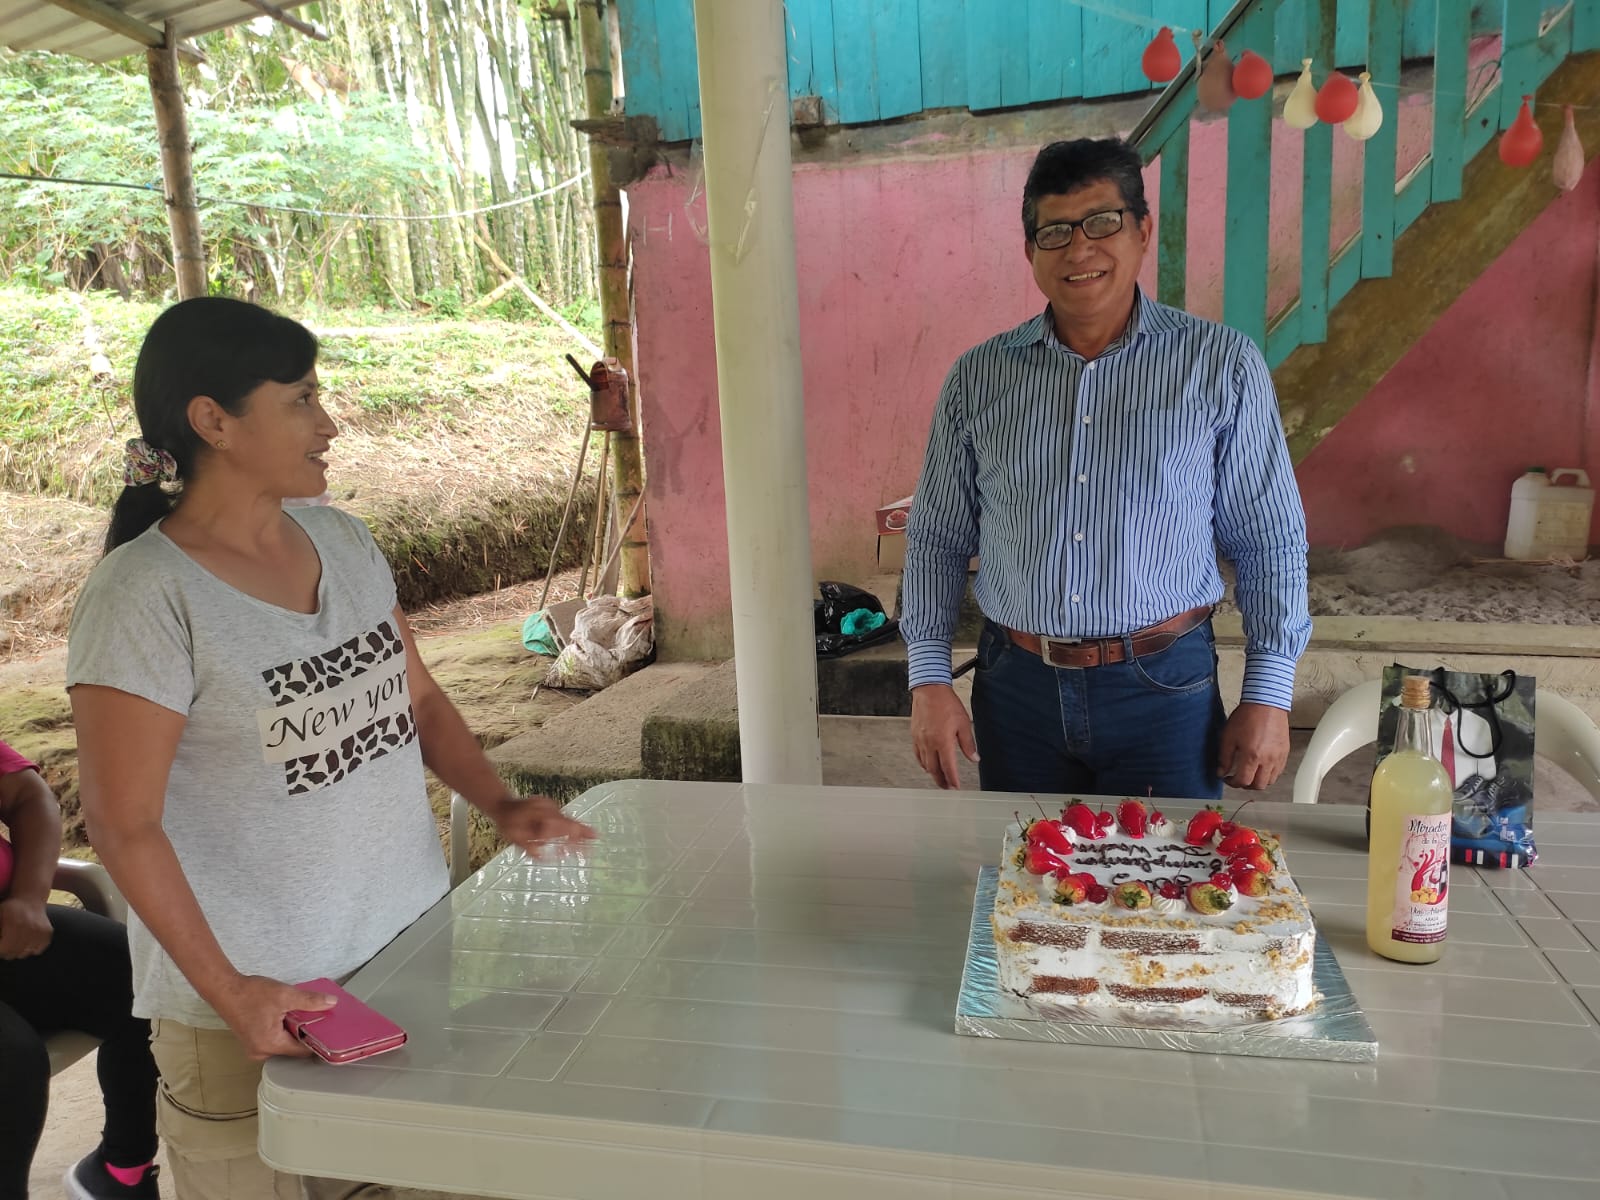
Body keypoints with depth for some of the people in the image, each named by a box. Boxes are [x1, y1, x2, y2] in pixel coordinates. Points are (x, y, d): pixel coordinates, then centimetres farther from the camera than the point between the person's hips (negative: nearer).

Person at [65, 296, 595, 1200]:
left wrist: (501, 804, -1)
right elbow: (124, 826, -14)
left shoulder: (341, 538, 3)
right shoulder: (144, 598, -17)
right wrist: (229, 991, -17)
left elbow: (415, 694, 11)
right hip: (255, 999, -5)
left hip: (411, 946, 6)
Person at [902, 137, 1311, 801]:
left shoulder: (1221, 365, -1)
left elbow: (1272, 542, 2)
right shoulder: (979, 377, 3)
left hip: (1165, 688, -1)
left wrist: (1268, 695, -3)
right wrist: (929, 678, -1)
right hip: (1016, 689, 2)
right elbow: (936, 540, 7)